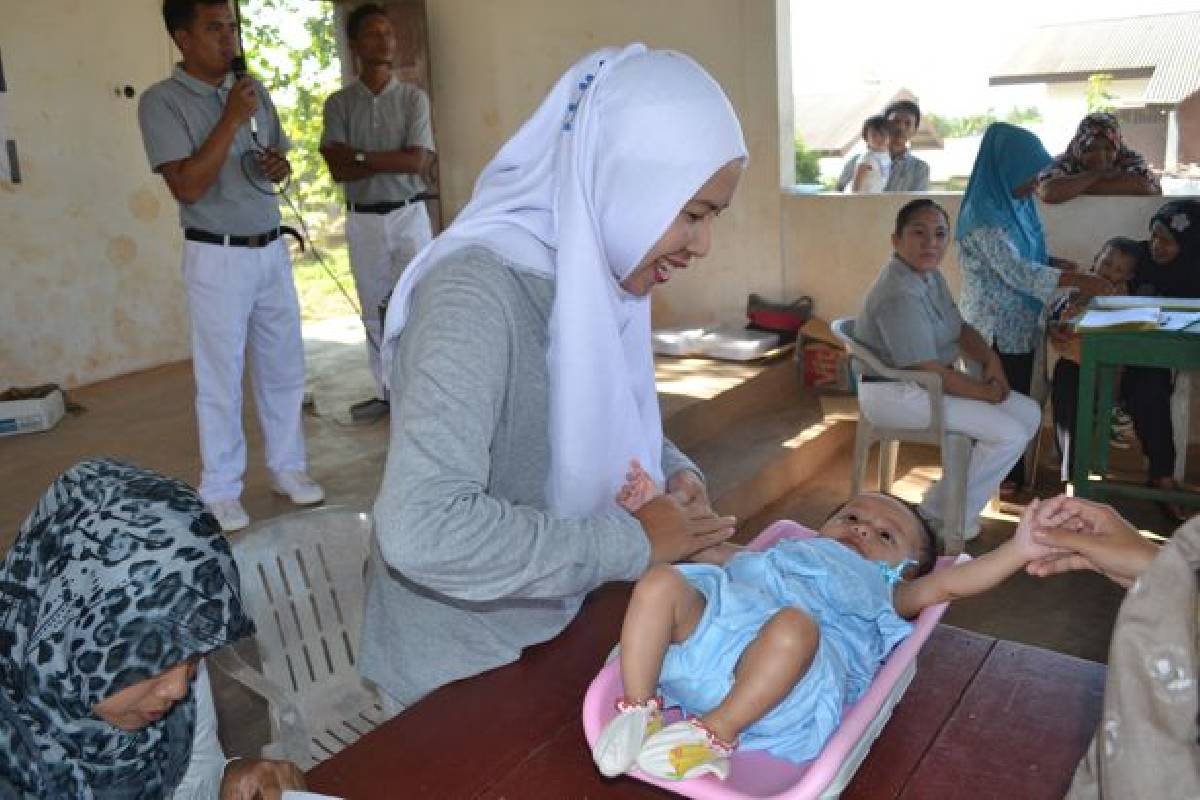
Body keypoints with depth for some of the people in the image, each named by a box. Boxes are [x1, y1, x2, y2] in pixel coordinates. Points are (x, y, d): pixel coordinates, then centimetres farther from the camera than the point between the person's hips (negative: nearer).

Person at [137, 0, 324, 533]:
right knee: (221, 380, 1)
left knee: (284, 367, 11)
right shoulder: (162, 101, -8)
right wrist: (231, 119, -19)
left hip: (271, 249, 6)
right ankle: (220, 490, 13)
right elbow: (188, 186, -18)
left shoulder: (253, 89, 9)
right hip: (217, 258, -5)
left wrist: (280, 166, -5)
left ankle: (287, 467, 26)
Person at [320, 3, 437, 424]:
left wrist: (360, 156, -12)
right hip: (363, 220, 2)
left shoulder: (414, 98, 0)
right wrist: (396, 162, -14)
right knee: (375, 311, 9)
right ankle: (387, 391, 20)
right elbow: (339, 170, -8)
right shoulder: (339, 103, 2)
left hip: (408, 215, -2)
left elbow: (417, 160, -12)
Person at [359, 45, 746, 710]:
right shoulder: (477, 290, -28)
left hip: (562, 627, 8)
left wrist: (674, 471, -7)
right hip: (461, 663, -7)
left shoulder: (603, 273, -3)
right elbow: (421, 530, -37)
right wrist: (633, 542, -28)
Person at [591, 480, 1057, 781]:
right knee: (660, 582, -23)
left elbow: (948, 582, 20)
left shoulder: (883, 591, 34)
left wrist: (1020, 549, 6)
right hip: (711, 617, 4)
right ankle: (639, 711, -21)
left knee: (794, 625, -38)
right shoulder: (789, 550, 44)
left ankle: (715, 732, -29)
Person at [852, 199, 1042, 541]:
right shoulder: (900, 295, -26)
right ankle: (948, 516, 3)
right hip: (896, 394, -10)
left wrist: (990, 359, -3)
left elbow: (959, 328, 16)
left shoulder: (930, 275, 6)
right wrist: (987, 393, -12)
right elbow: (931, 373, -25)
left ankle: (945, 505, 12)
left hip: (929, 382, 10)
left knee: (1029, 413, 7)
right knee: (1010, 434, -16)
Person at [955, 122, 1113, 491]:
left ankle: (1013, 472, 28)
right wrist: (1077, 281, -29)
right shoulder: (984, 215, -20)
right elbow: (1015, 271, -27)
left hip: (1020, 323, 9)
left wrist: (1054, 262, -1)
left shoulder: (1015, 204, 7)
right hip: (996, 326, -9)